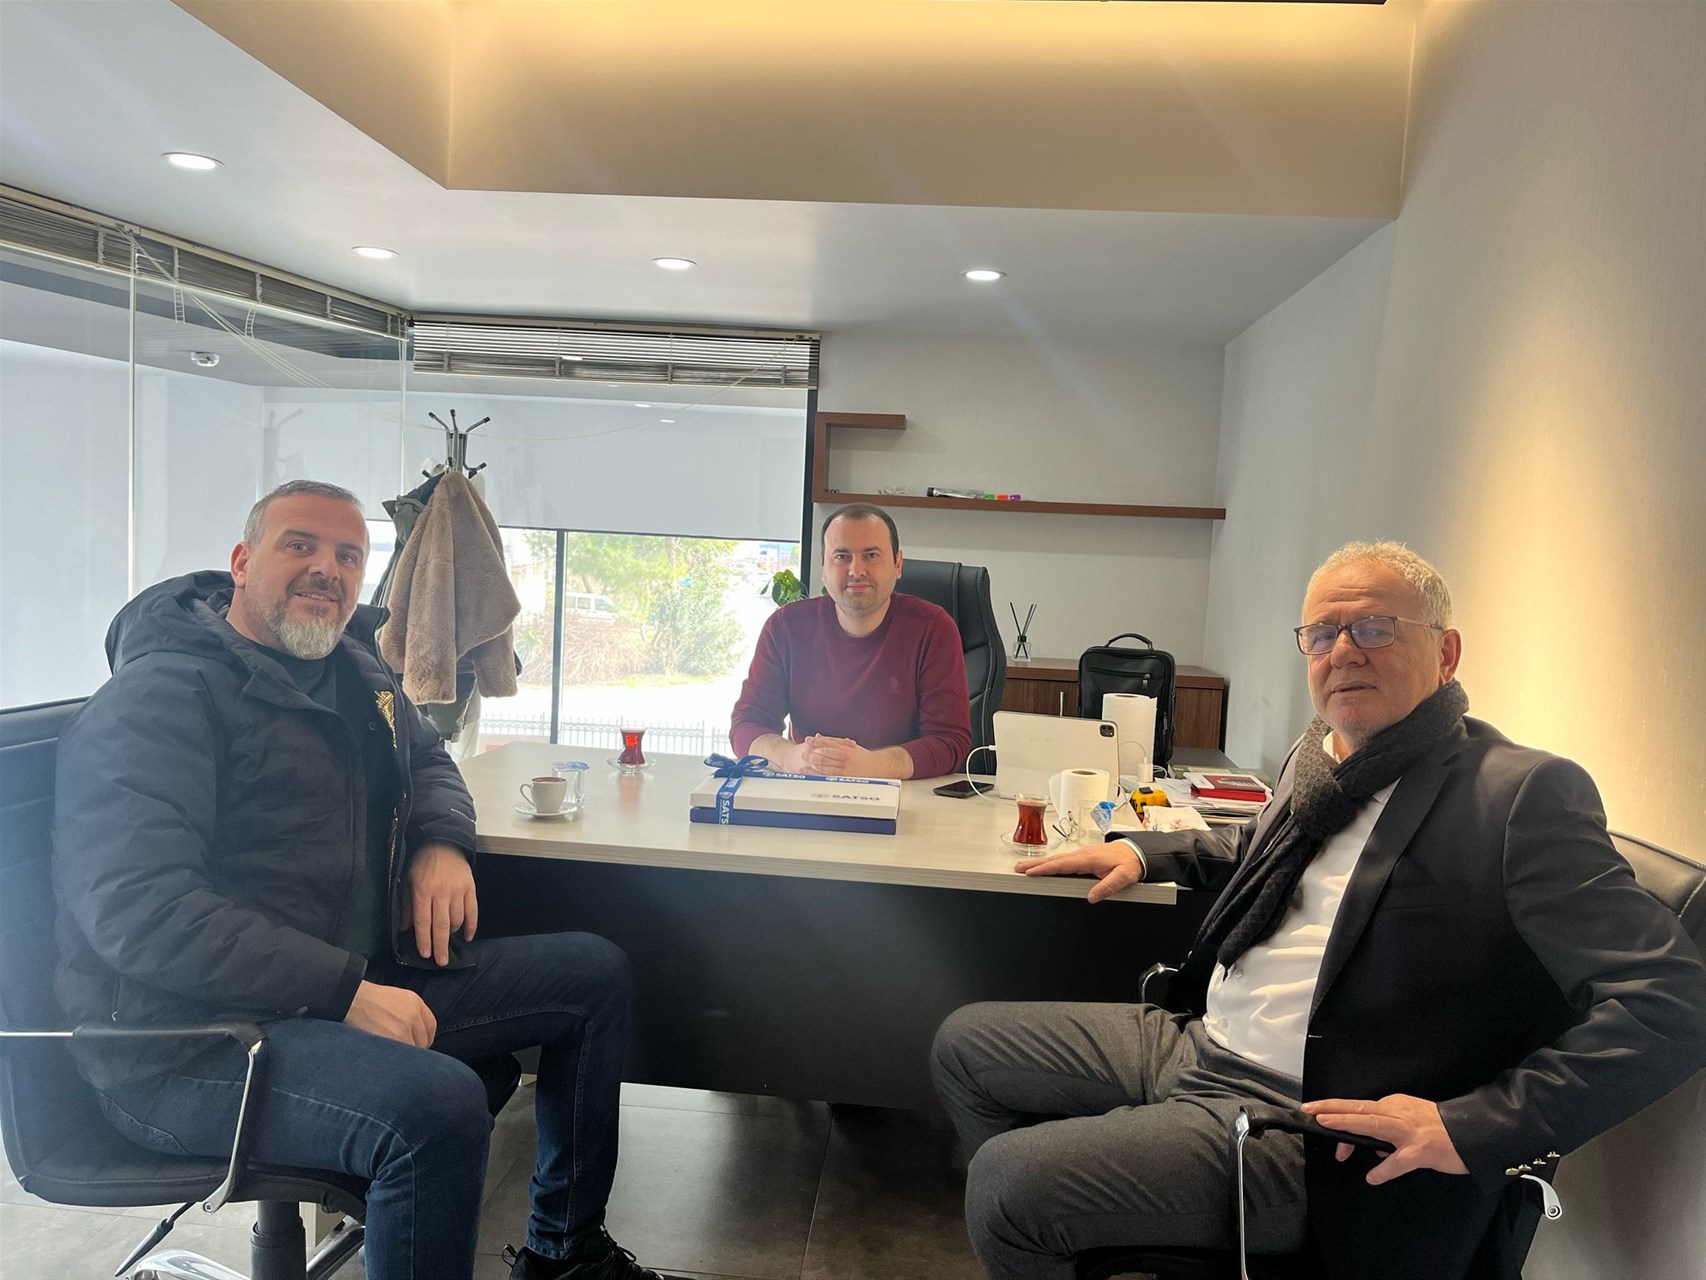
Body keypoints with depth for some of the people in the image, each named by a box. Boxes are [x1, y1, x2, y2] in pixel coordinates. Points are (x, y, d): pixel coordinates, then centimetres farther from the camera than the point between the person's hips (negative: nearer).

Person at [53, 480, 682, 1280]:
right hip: (193, 1035, -9)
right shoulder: (163, 693, -15)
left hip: (363, 980, 9)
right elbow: (138, 905, -25)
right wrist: (345, 991, -28)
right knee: (438, 1104, -37)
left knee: (596, 973, 8)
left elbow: (428, 761, 28)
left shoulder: (354, 670, 12)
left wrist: (443, 843, 3)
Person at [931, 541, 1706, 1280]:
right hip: (1194, 1040, 8)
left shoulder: (1525, 795, -15)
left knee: (1007, 1181, -18)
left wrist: (1470, 1127, -25)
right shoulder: (1317, 757, 8)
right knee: (965, 1044, 10)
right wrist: (1141, 851, 16)